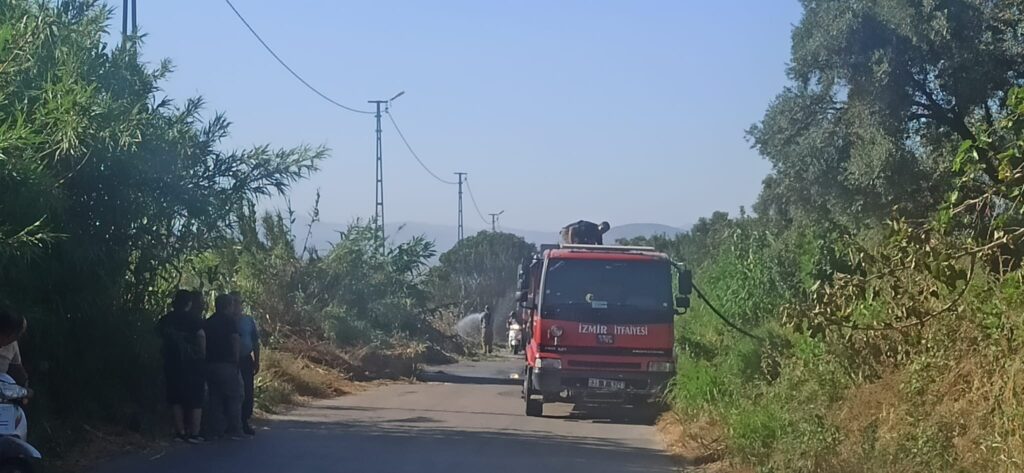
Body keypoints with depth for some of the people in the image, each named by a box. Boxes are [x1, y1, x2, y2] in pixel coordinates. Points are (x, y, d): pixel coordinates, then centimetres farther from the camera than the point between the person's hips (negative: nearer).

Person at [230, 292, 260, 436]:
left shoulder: (249, 321, 9)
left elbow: (255, 343, 11)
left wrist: (256, 361, 3)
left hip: (246, 360, 2)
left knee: (248, 392, -3)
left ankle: (246, 422, 3)